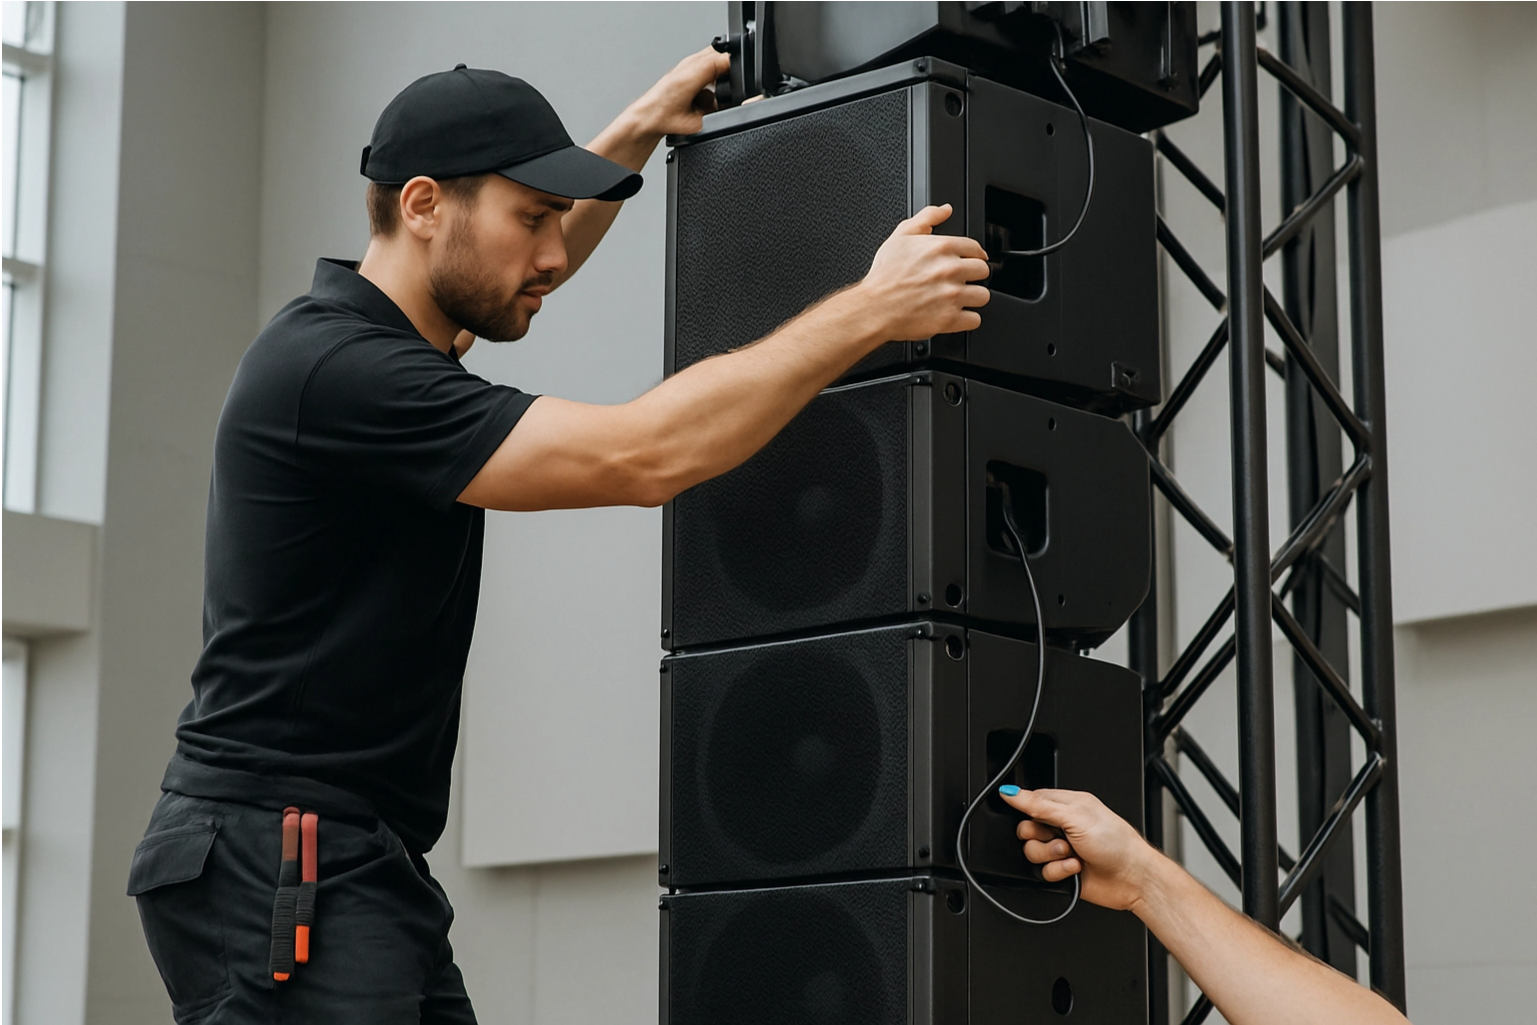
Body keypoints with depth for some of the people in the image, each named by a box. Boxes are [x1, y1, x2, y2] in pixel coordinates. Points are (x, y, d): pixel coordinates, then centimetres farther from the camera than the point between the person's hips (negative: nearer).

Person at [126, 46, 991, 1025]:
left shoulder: (386, 325, 11)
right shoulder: (336, 370, -19)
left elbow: (521, 276, 35)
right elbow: (642, 457, -25)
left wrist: (640, 130, 26)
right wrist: (870, 310, -20)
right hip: (279, 865, -10)